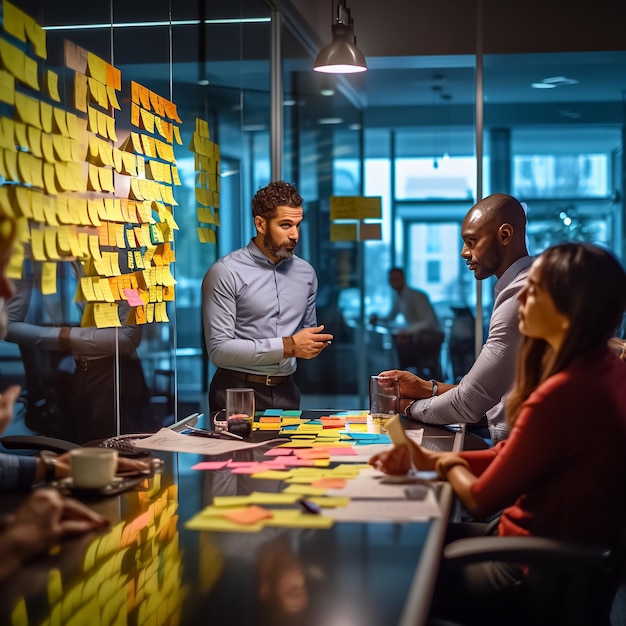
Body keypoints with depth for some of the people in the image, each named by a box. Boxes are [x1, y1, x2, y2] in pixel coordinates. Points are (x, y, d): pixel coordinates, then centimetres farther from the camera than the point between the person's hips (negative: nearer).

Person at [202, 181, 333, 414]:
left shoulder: (306, 273, 8)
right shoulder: (225, 273, -9)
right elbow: (218, 349, -14)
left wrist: (314, 343, -1)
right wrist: (288, 346, -17)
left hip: (286, 392, 5)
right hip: (237, 393, -4)